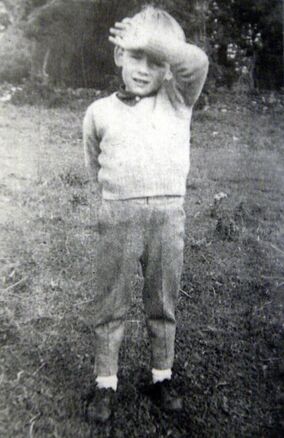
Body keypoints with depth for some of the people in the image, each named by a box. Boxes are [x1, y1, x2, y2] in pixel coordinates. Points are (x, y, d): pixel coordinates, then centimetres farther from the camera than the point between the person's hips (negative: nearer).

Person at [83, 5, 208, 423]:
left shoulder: (178, 101, 8)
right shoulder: (99, 111, 9)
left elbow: (197, 61, -12)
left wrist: (147, 40, -9)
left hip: (169, 215, 0)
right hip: (118, 216, 0)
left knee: (163, 305, 11)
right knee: (111, 305, 6)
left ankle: (162, 378, 28)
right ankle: (106, 385, 21)